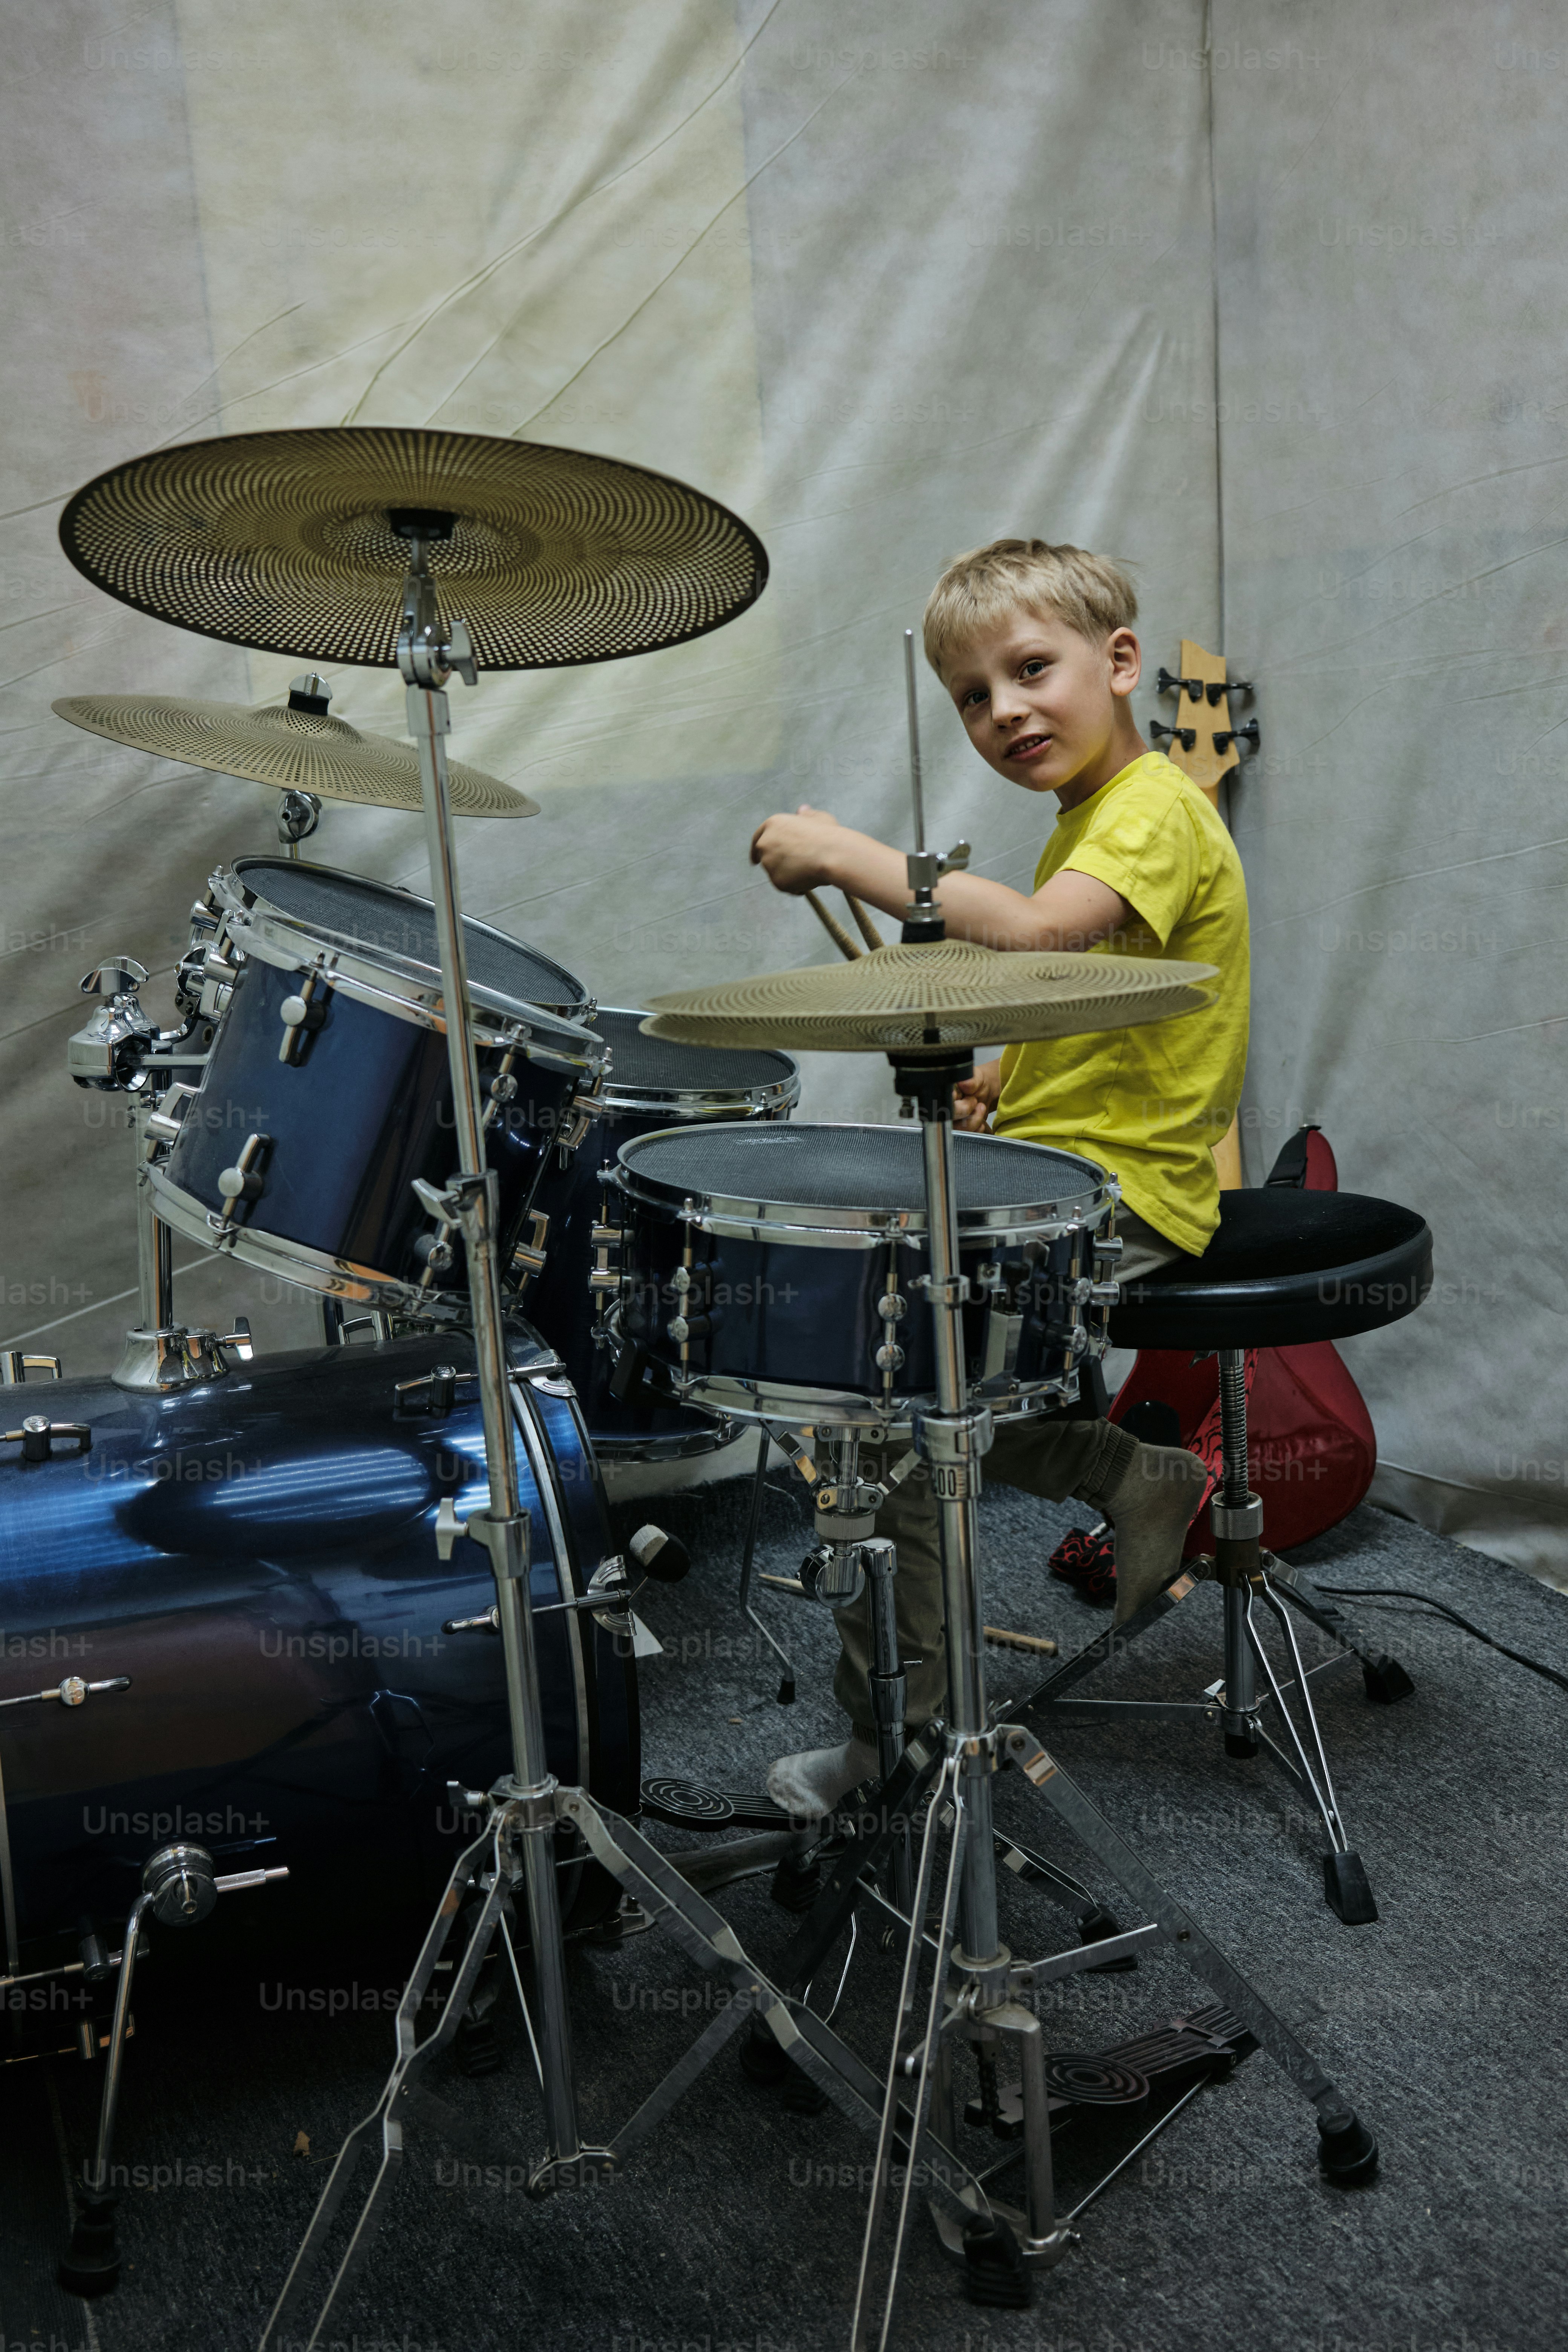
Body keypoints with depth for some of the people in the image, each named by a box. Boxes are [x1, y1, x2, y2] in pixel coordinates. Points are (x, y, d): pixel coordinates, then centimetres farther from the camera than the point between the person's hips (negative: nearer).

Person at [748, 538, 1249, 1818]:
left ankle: (898, 1746, -3)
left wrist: (843, 852, -28)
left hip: (1118, 1196, -10)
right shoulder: (1095, 815, 15)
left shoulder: (1156, 810, -15)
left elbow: (1032, 931, -35)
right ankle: (1137, 1481, 14)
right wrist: (1003, 1077, 8)